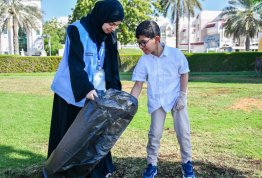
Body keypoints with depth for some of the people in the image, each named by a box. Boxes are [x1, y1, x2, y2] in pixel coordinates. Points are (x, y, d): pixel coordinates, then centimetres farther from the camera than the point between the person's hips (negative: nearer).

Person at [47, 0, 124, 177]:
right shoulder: (78, 30, -16)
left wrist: (115, 90, -5)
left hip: (96, 91, 5)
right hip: (73, 92, -5)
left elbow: (112, 66, 5)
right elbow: (75, 63, -25)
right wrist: (86, 88, -37)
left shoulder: (110, 36, 2)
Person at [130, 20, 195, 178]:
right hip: (156, 101, 2)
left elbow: (184, 74, -3)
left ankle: (187, 163, 23)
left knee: (183, 132, 4)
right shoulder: (144, 61, -8)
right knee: (155, 134, 5)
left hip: (176, 99, -1)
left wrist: (183, 96, -8)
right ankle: (152, 165, 21)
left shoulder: (175, 54, -13)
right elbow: (138, 84, -5)